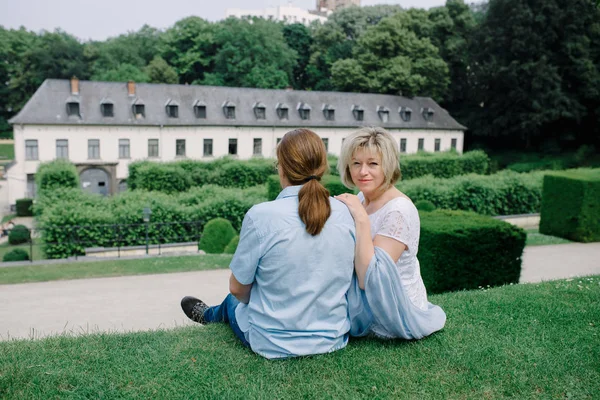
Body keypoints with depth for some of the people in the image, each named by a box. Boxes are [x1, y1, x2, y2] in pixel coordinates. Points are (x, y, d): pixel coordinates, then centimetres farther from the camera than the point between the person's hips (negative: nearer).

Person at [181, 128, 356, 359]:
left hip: (275, 345, -4)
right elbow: (346, 277, 5)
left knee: (234, 301, 29)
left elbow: (238, 288, -9)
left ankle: (208, 316, 61)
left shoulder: (260, 216, -21)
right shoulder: (344, 213, -8)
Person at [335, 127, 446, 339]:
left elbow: (369, 280, -30)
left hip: (398, 312, -7)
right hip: (364, 303, 7)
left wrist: (361, 219, -31)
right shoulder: (360, 199, -1)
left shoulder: (399, 210, -24)